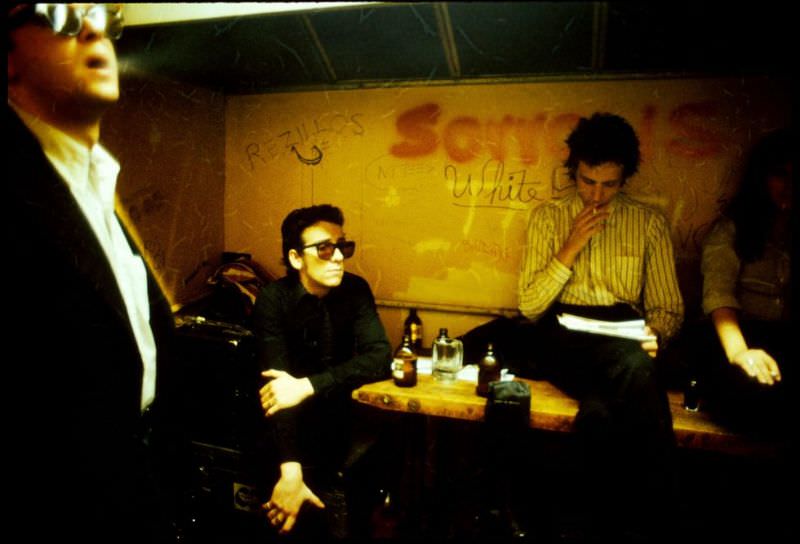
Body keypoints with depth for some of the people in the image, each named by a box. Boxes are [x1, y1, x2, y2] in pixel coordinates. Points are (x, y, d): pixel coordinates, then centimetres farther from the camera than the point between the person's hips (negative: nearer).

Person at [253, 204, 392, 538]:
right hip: (296, 424, -2)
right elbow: (277, 386, -26)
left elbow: (379, 358, -20)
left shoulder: (355, 290, -8)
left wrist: (308, 386, -32)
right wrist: (291, 471, -37)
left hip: (343, 412, 3)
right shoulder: (274, 300, -17)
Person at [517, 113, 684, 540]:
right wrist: (572, 246, -7)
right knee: (634, 364, -36)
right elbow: (529, 306, 2)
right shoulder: (547, 217, 9)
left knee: (601, 412, -37)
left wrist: (654, 335, -12)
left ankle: (611, 516, -16)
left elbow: (669, 307, 13)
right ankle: (654, 505, -20)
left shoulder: (649, 223, 11)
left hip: (624, 338, 1)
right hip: (562, 338, 0)